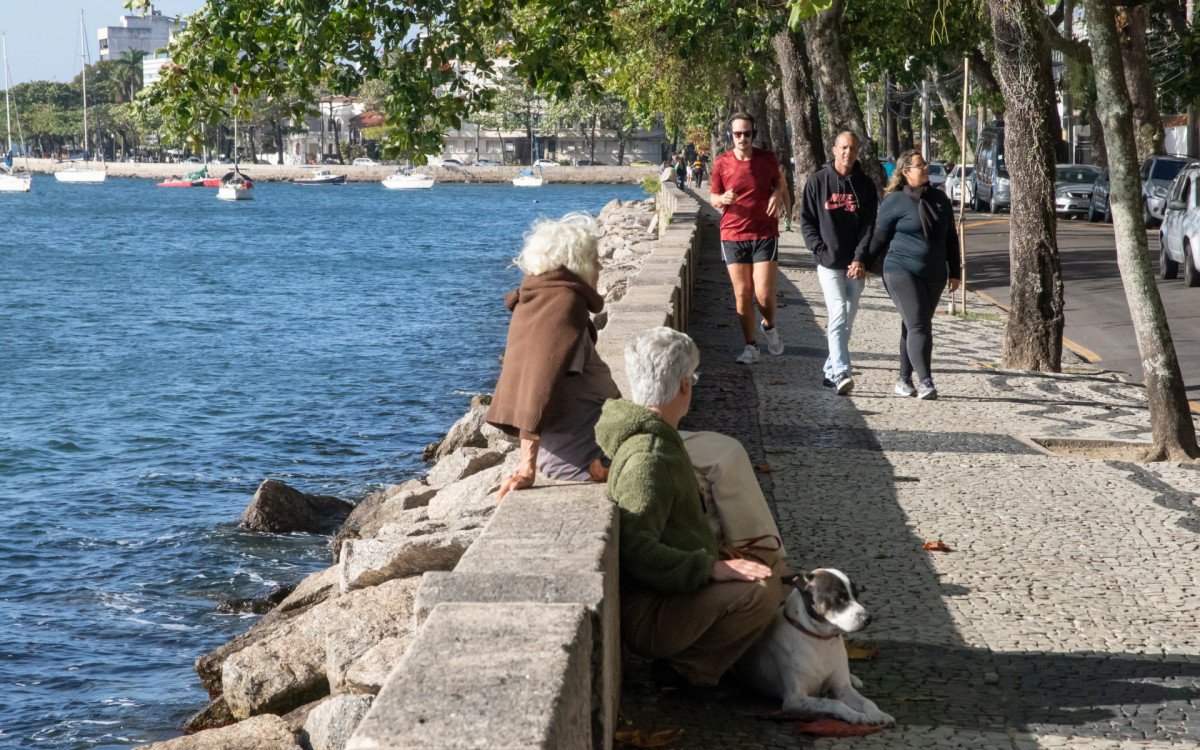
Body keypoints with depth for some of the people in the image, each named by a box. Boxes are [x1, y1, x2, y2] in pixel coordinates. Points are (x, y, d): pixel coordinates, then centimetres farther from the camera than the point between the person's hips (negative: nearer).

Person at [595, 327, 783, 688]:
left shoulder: (651, 436, 12)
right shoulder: (647, 456, -22)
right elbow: (635, 550, -32)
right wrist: (711, 569, -31)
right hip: (648, 617, -11)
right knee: (763, 589, -27)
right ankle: (689, 669, -12)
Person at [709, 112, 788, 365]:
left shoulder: (767, 159, 0)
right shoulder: (721, 164, 0)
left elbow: (780, 182, 18)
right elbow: (713, 198, 9)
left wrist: (778, 195, -4)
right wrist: (722, 199, -15)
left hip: (764, 234, -1)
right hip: (733, 236, 1)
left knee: (764, 293, -8)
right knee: (742, 294, 2)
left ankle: (769, 326, 23)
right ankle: (750, 346, 12)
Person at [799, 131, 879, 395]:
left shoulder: (865, 185, 6)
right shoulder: (818, 181, 3)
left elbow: (870, 225, 1)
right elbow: (806, 221, 5)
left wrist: (860, 259, -11)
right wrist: (821, 251, -8)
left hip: (855, 265, 3)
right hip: (828, 263, -3)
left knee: (847, 320, 8)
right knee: (838, 314, -16)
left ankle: (831, 370, 21)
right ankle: (841, 373, -24)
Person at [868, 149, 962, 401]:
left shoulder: (939, 200, 12)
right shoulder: (894, 202, -4)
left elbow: (951, 237, 19)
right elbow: (880, 238, 2)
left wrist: (954, 272, 17)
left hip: (934, 276, 6)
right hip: (902, 272, -6)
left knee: (917, 326, 11)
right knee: (917, 325, -14)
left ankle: (904, 379, 20)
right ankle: (925, 381, -20)